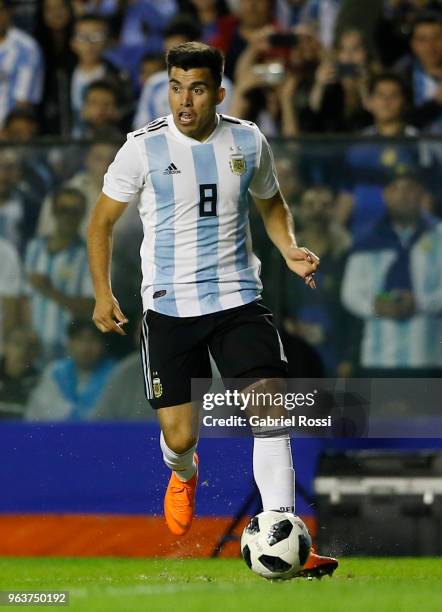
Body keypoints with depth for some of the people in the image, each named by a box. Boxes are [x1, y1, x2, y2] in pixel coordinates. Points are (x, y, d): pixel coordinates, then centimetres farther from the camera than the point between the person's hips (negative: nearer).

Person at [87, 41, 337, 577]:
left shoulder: (249, 143, 1)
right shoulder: (144, 148, -6)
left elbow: (270, 202, 21)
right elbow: (102, 219, 6)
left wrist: (289, 248, 1)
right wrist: (102, 292, -1)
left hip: (238, 299, 1)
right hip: (169, 307, -1)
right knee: (180, 436, 0)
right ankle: (183, 474, 41)